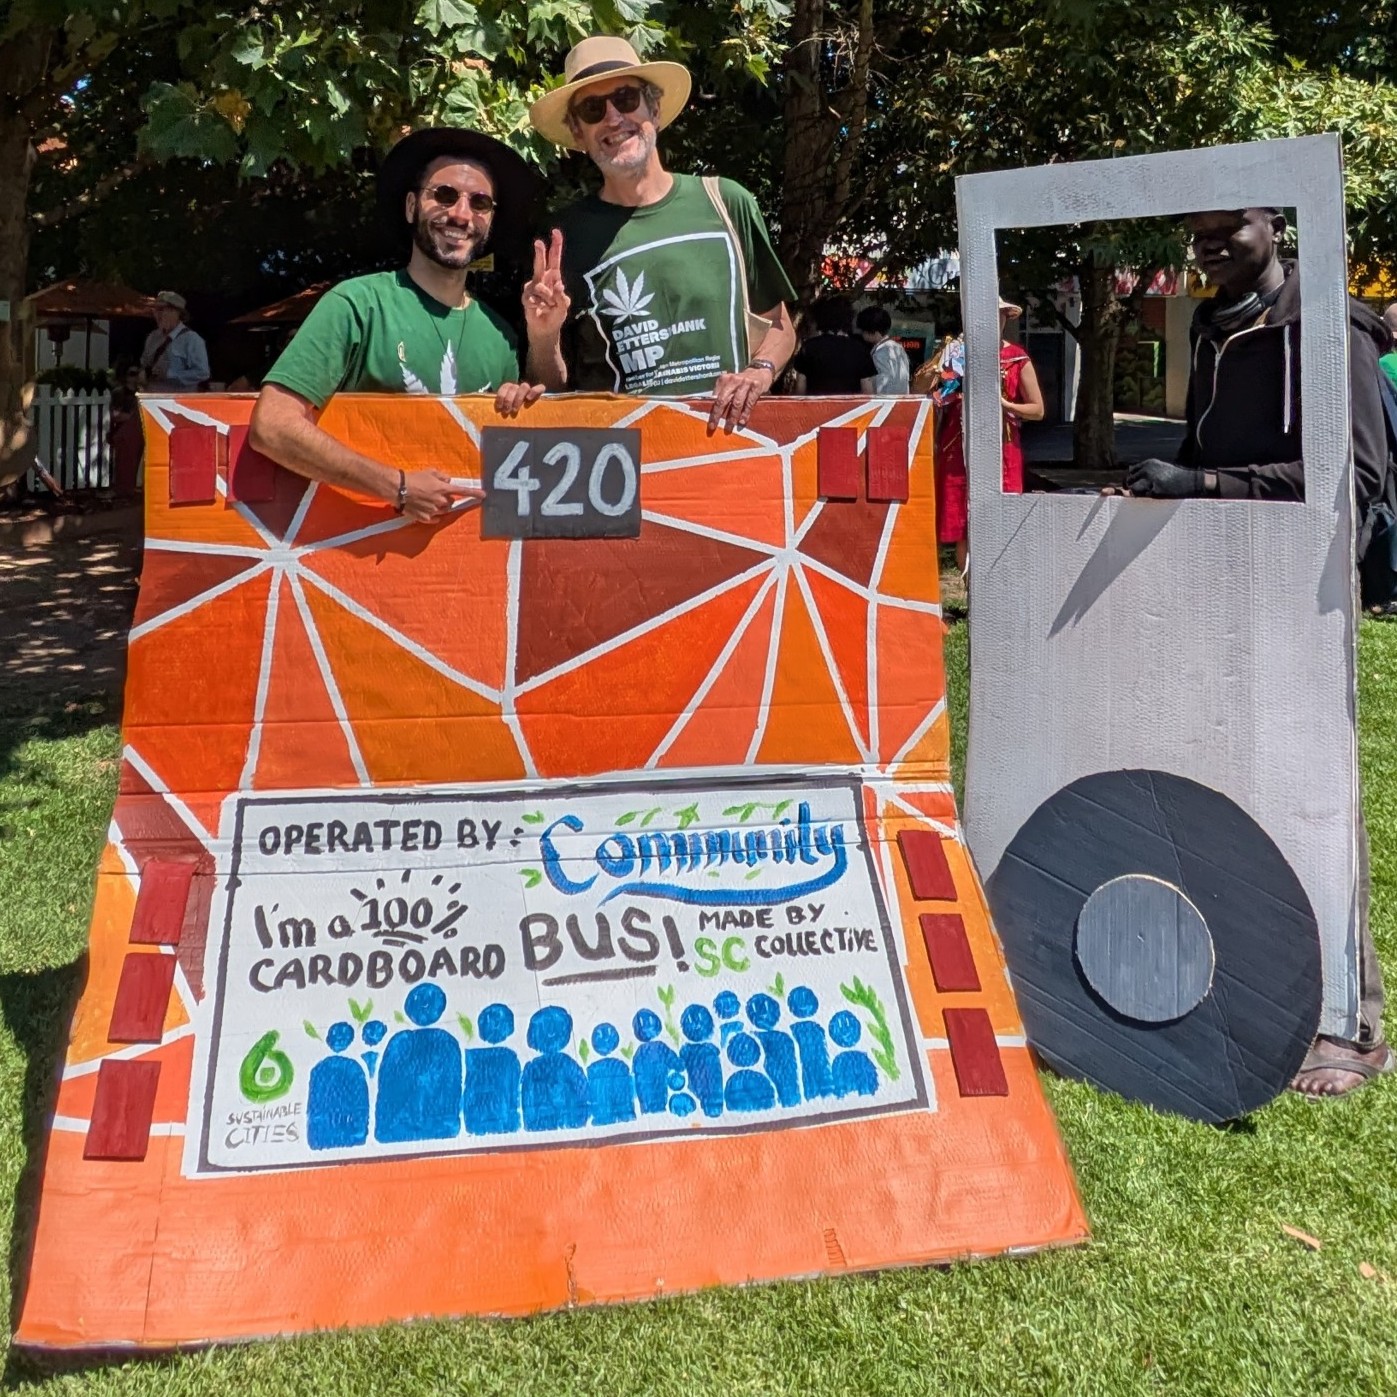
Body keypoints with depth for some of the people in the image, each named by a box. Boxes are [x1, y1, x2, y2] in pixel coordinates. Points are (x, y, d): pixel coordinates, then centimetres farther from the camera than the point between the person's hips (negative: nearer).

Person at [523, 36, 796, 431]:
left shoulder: (726, 203, 6)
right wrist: (543, 340, -9)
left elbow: (777, 324, 16)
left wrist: (759, 371, -3)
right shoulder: (566, 236, 5)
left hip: (728, 434, 1)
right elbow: (553, 387, 10)